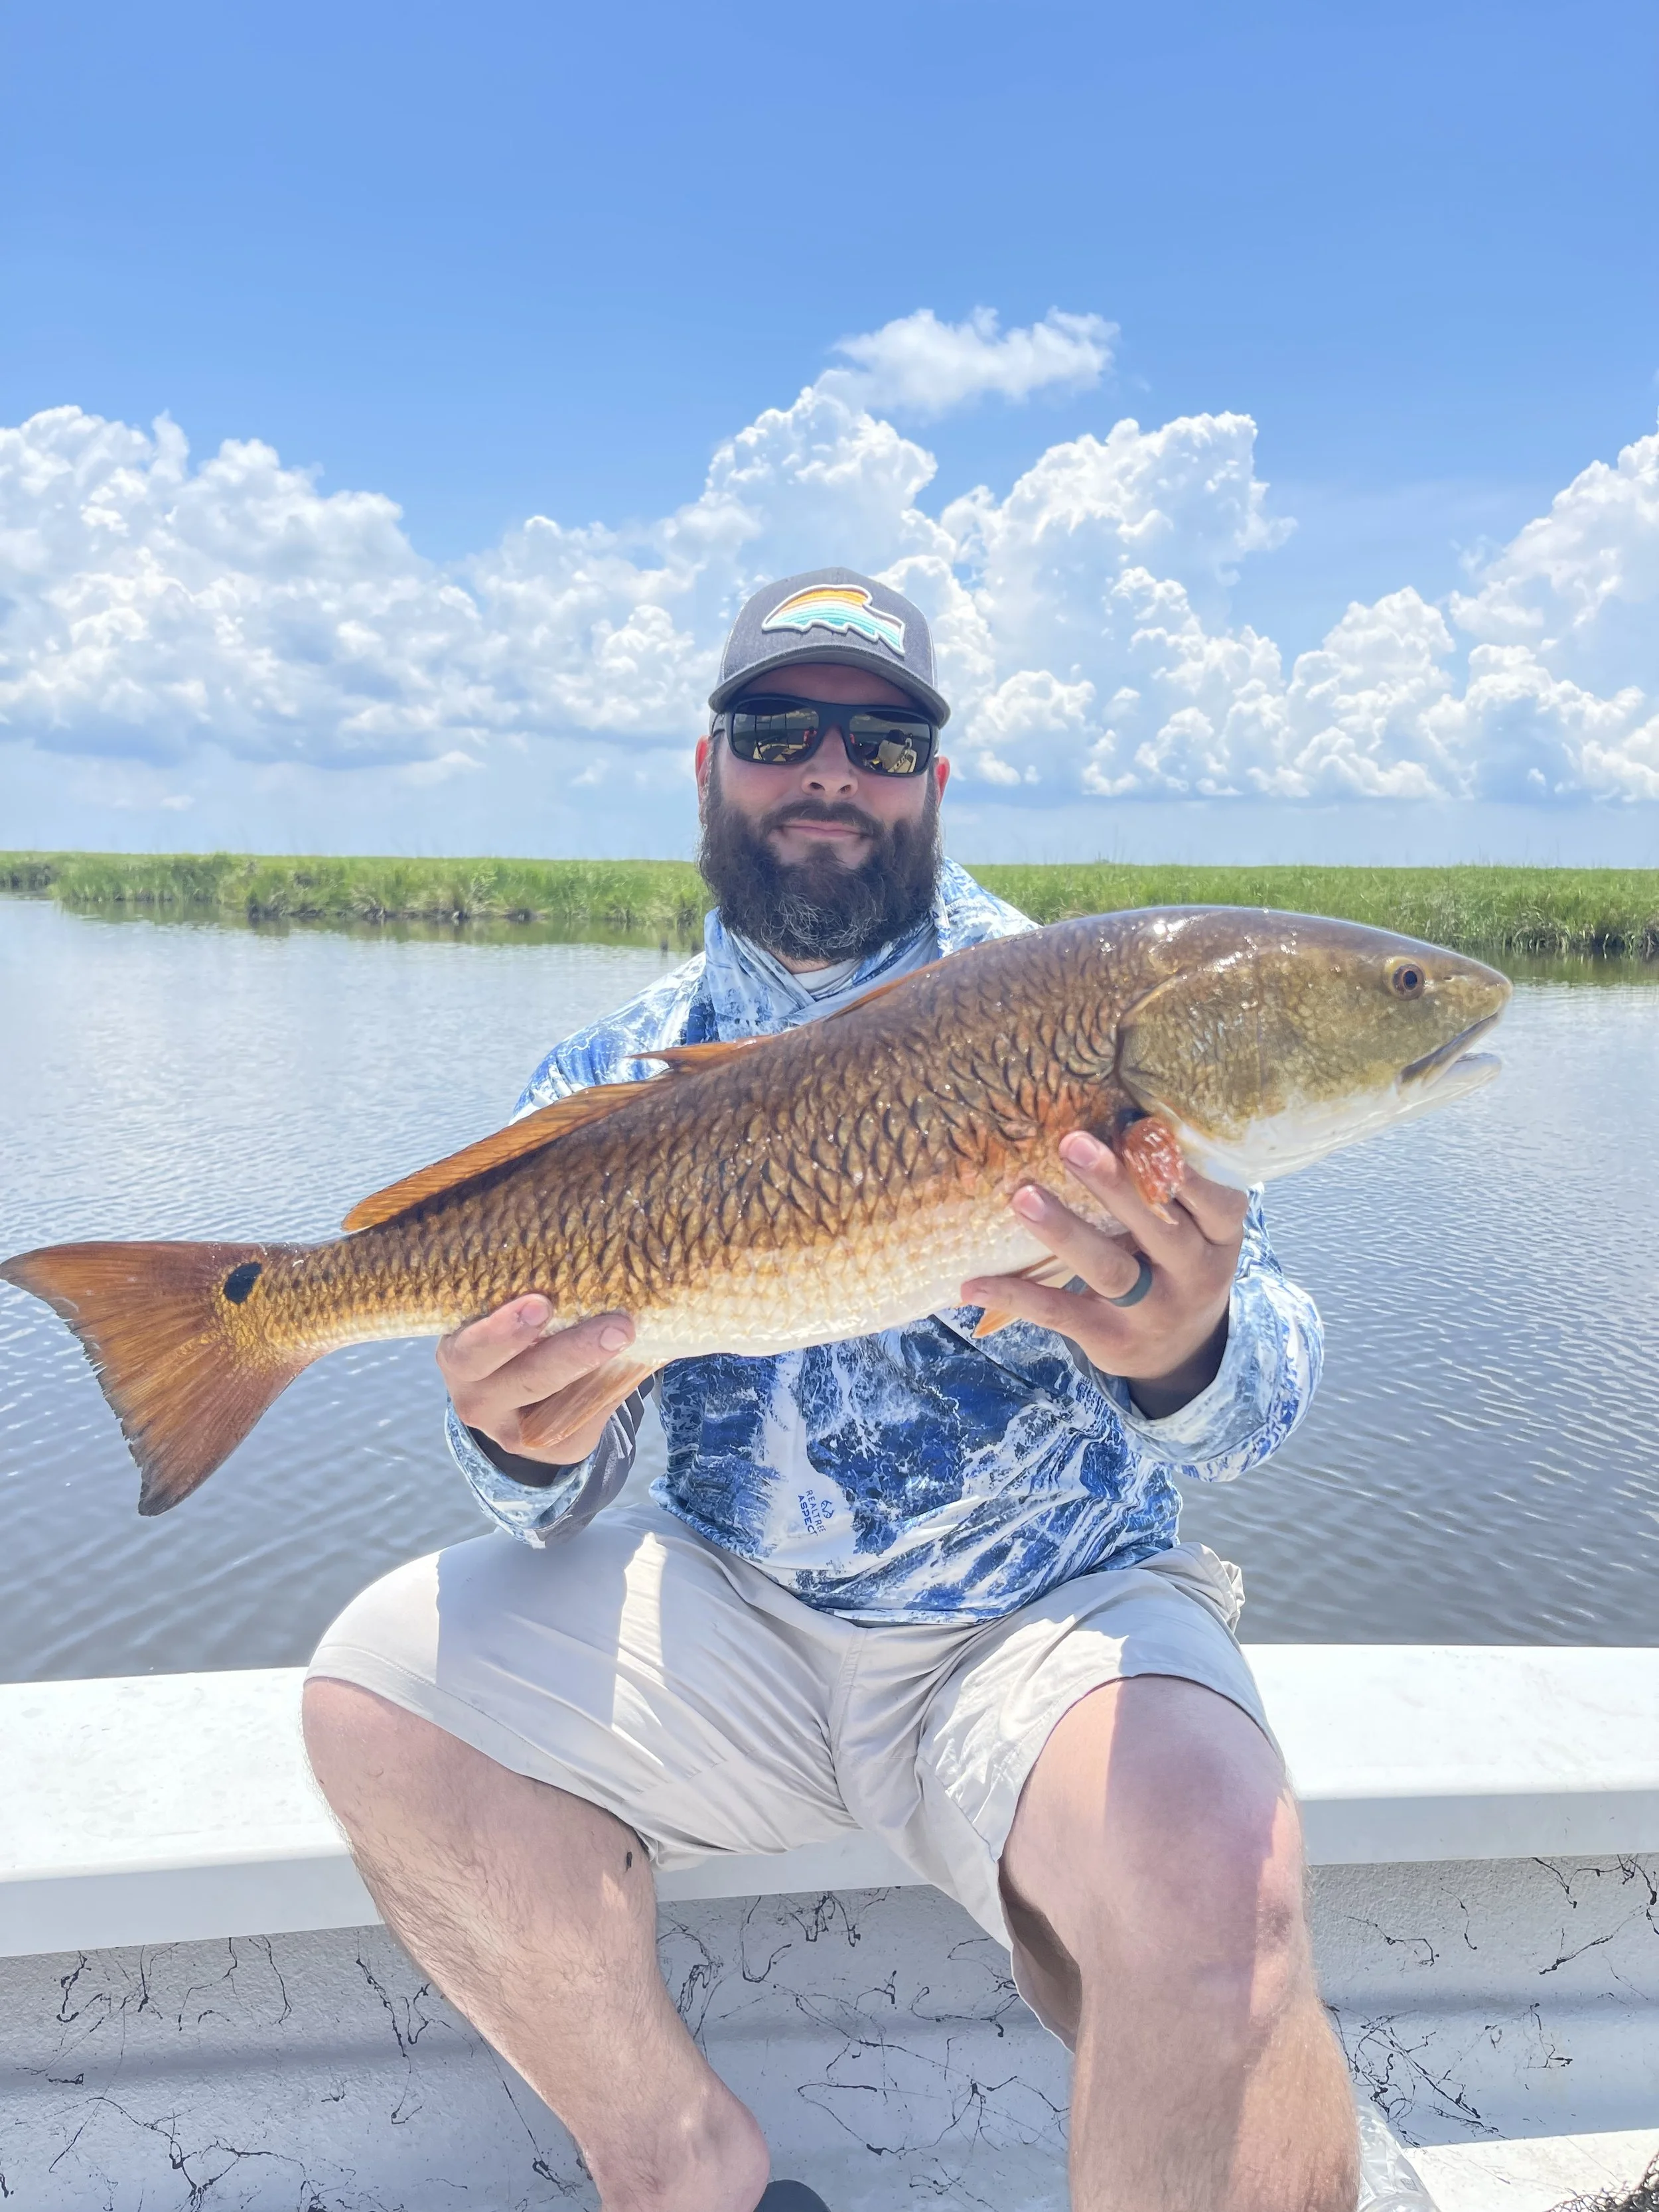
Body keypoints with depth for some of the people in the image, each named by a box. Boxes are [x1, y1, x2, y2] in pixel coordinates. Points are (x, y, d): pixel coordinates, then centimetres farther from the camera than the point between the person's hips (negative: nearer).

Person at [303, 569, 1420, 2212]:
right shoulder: (610, 1079, 2)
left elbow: (1261, 1396, -11)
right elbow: (565, 1500, 3)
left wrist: (1181, 1353, -36)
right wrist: (531, 1447, -23)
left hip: (1051, 1615, -3)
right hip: (734, 1611, 4)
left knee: (1208, 1885, -31)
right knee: (377, 1692, -14)